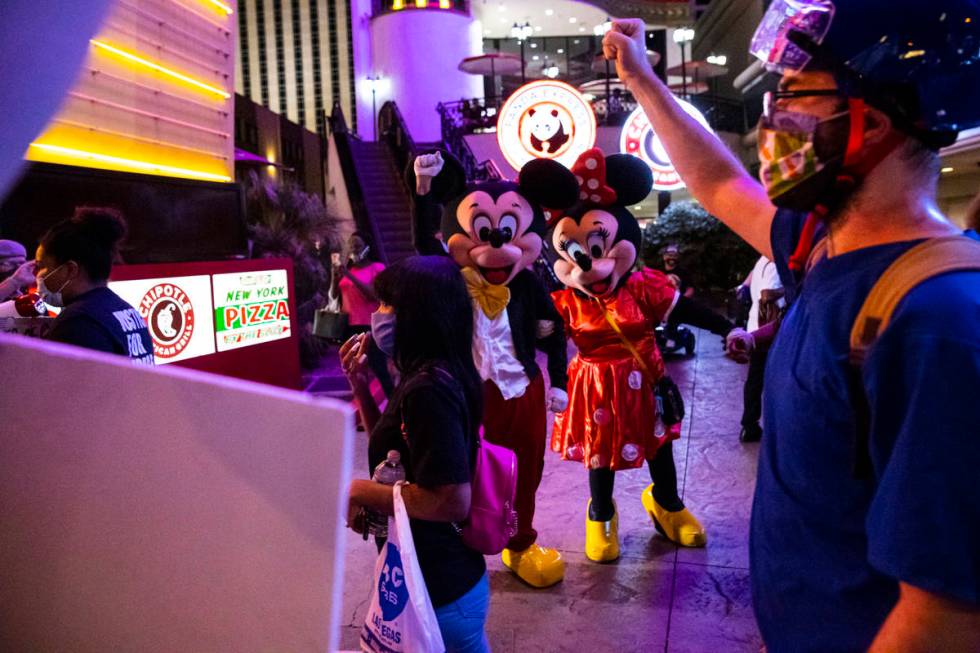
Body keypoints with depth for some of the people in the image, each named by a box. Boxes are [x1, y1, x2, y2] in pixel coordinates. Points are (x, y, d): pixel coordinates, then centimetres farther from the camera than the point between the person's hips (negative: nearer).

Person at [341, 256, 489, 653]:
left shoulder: (428, 388, -27)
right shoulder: (430, 376, 3)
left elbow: (452, 501, -31)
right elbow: (395, 449, 15)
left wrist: (361, 492, -20)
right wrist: (359, 385, 5)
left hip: (440, 591, -9)